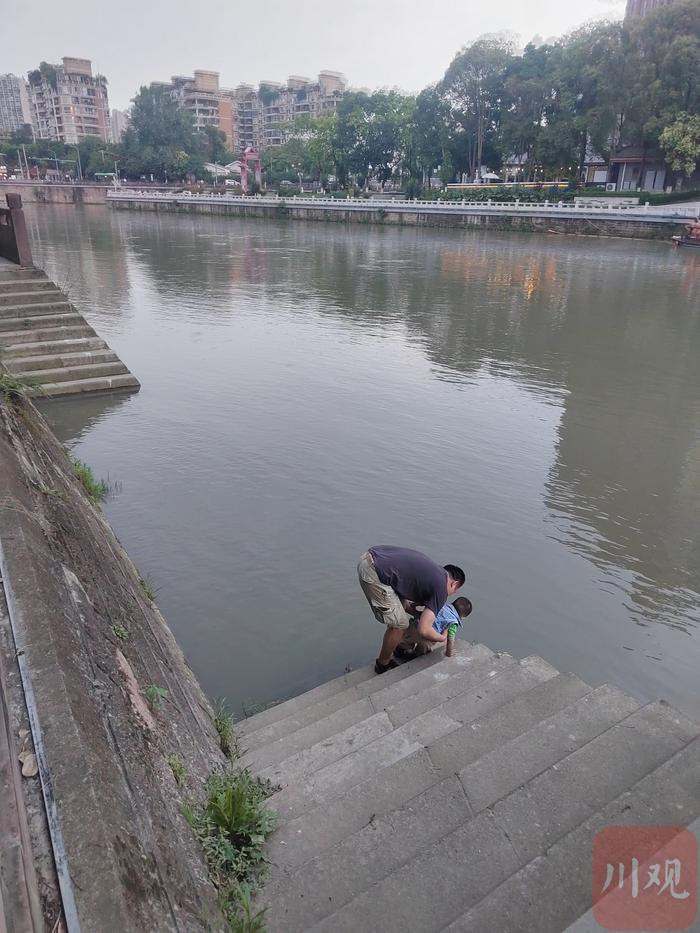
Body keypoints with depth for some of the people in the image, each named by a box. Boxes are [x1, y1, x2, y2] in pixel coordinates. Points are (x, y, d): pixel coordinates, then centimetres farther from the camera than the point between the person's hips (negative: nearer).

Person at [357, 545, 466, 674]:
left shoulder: (433, 568, 20)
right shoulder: (441, 589, -4)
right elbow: (424, 630, -8)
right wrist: (442, 638, 10)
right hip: (374, 573, -9)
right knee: (399, 624, 4)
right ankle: (383, 664, 24)